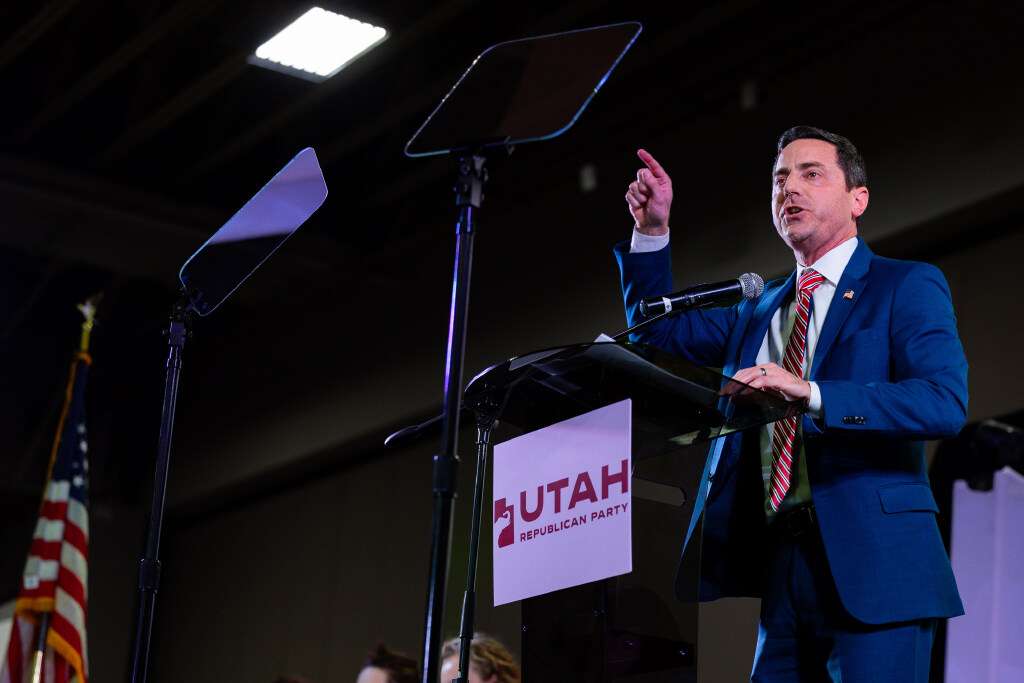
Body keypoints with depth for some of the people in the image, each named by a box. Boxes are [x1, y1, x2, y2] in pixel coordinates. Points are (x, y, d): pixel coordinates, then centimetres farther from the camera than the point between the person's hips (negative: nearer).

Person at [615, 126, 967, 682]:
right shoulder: (759, 309, 21)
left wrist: (811, 393, -25)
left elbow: (945, 402, -14)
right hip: (781, 563, 6)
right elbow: (659, 334, 26)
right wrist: (652, 232, 13)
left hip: (871, 561, -6)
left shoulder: (907, 286, 1)